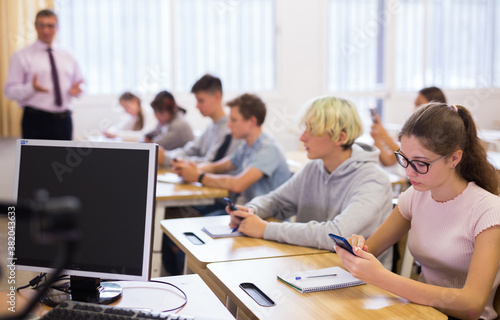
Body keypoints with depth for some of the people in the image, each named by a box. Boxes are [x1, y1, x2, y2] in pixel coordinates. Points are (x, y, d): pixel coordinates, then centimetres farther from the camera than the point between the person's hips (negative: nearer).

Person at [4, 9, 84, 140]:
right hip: (36, 120, -4)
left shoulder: (68, 57, 14)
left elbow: (77, 83, 22)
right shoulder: (21, 56, 1)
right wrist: (31, 88, -23)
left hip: (63, 120, 4)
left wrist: (75, 90, -2)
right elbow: (10, 91, -4)